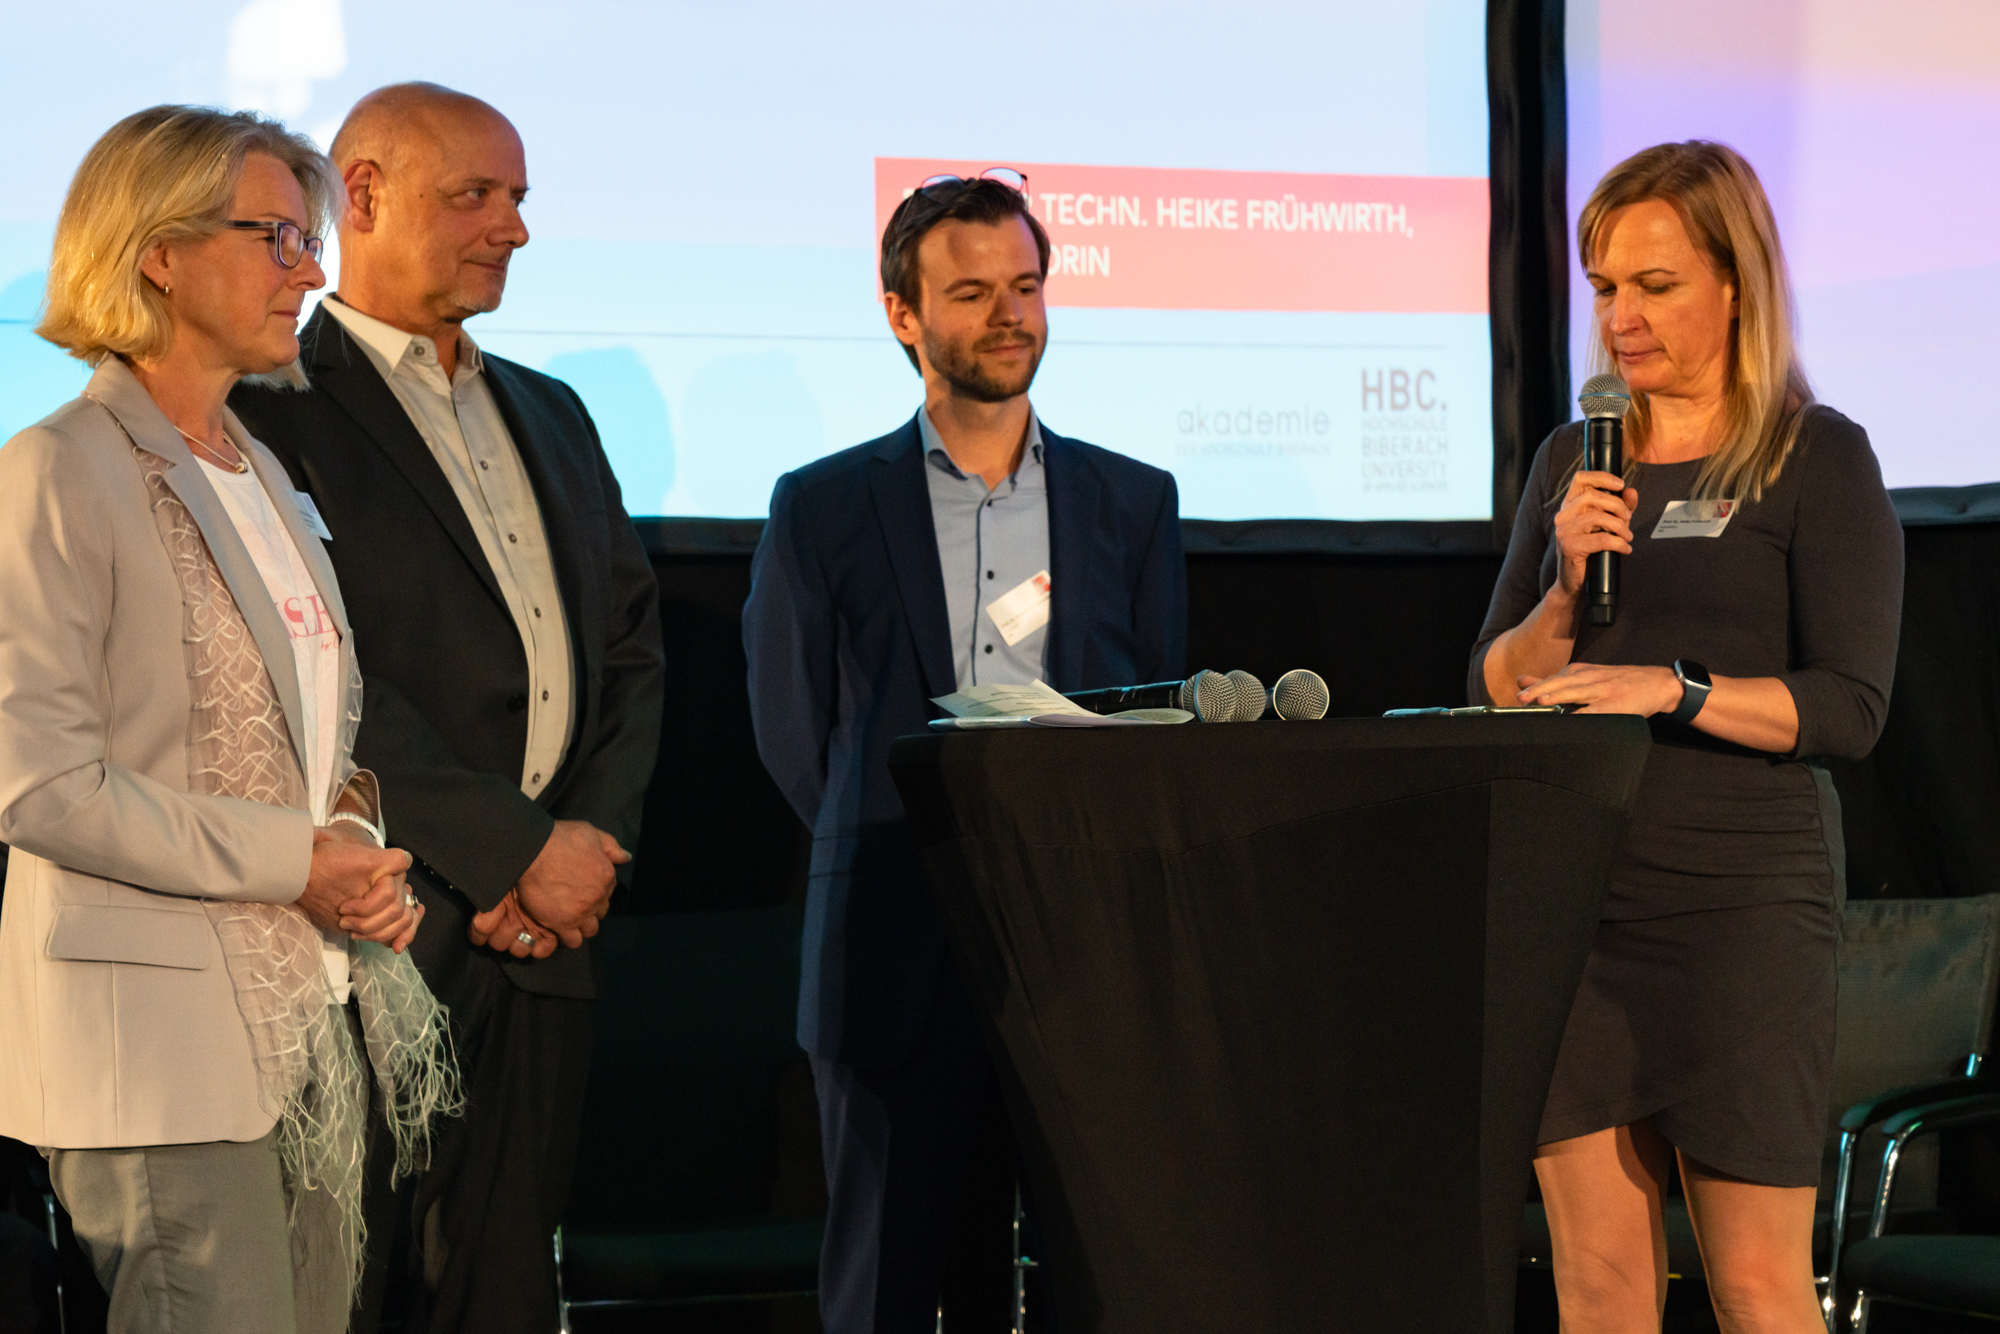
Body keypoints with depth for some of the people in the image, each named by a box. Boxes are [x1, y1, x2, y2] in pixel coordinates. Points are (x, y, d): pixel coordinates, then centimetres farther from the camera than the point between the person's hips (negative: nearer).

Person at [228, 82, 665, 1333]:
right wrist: (520, 851, -13)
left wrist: (595, 841, 0)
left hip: (546, 941, 7)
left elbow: (633, 644, 17)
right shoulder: (279, 408, -6)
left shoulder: (550, 414, 20)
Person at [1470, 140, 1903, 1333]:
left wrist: (1676, 689, -22)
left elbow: (1851, 708, -9)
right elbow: (1494, 688, 13)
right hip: (1573, 893, 5)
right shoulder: (1573, 460, 14)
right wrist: (1566, 588, -6)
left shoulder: (1817, 460, -2)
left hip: (1746, 902, -5)